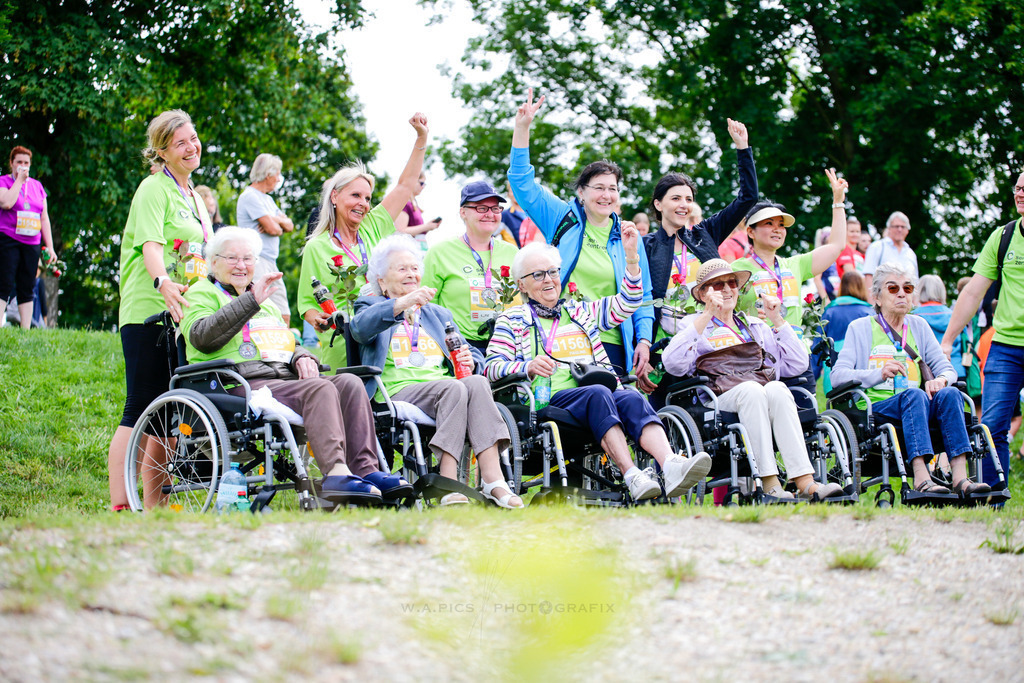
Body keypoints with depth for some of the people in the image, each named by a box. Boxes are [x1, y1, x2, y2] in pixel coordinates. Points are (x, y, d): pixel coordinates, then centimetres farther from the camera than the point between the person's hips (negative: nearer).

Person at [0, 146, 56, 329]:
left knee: (27, 288, 3)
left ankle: (26, 331, 2)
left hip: (32, 243, 4)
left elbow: (44, 218, 18)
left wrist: (49, 247, 11)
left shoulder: (37, 186, 17)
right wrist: (19, 180, -8)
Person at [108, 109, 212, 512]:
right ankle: (119, 505, -10)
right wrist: (162, 282, -38)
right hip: (149, 312, -8)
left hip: (182, 315, 8)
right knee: (140, 410, -10)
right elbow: (150, 243, -21)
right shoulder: (154, 189, -6)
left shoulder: (193, 196, 20)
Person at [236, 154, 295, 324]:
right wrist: (279, 226, 9)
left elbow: (289, 226, 17)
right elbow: (272, 229, -15)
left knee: (284, 315, 8)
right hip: (256, 260, -10)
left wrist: (275, 220, -4)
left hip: (271, 262, 10)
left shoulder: (267, 199, 23)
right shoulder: (250, 196, -8)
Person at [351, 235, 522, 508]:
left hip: (445, 387, 4)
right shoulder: (372, 308, 17)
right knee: (454, 388, -34)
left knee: (477, 383, -31)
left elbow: (474, 354, 26)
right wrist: (402, 303, -25)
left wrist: (470, 361, -1)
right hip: (398, 392, -4)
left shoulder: (439, 314, 33)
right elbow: (361, 329, -9)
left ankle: (494, 481, -44)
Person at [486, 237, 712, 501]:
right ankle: (632, 477, -51)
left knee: (632, 398, -29)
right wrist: (528, 367, -15)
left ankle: (671, 467, -54)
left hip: (601, 395, 4)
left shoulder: (581, 312, 32)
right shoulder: (512, 319, 17)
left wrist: (631, 256, 14)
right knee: (597, 394, -35)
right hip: (549, 399, -4)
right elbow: (492, 368, 5)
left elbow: (627, 303, 25)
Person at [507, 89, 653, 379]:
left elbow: (643, 295, 16)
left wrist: (644, 340, 5)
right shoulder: (563, 219, 9)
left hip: (610, 343, 2)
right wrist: (522, 127, -3)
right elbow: (522, 181, 6)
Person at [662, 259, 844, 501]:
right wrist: (707, 315, -5)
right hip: (719, 397, -3)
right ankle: (769, 483, -42)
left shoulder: (756, 326, 31)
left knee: (777, 390, -32)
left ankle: (805, 483, -44)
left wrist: (777, 319, 15)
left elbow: (797, 365, 19)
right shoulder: (694, 325, 19)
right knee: (752, 389, -36)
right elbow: (674, 363, -5)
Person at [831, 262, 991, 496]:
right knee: (913, 394, -34)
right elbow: (837, 375, -3)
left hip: (919, 408, 4)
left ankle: (960, 478, -38)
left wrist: (941, 379, -11)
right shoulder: (860, 328, 10)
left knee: (949, 393, -26)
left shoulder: (919, 326, 22)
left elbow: (947, 369, 15)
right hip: (875, 409, -4)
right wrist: (879, 374, -20)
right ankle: (921, 479, -48)